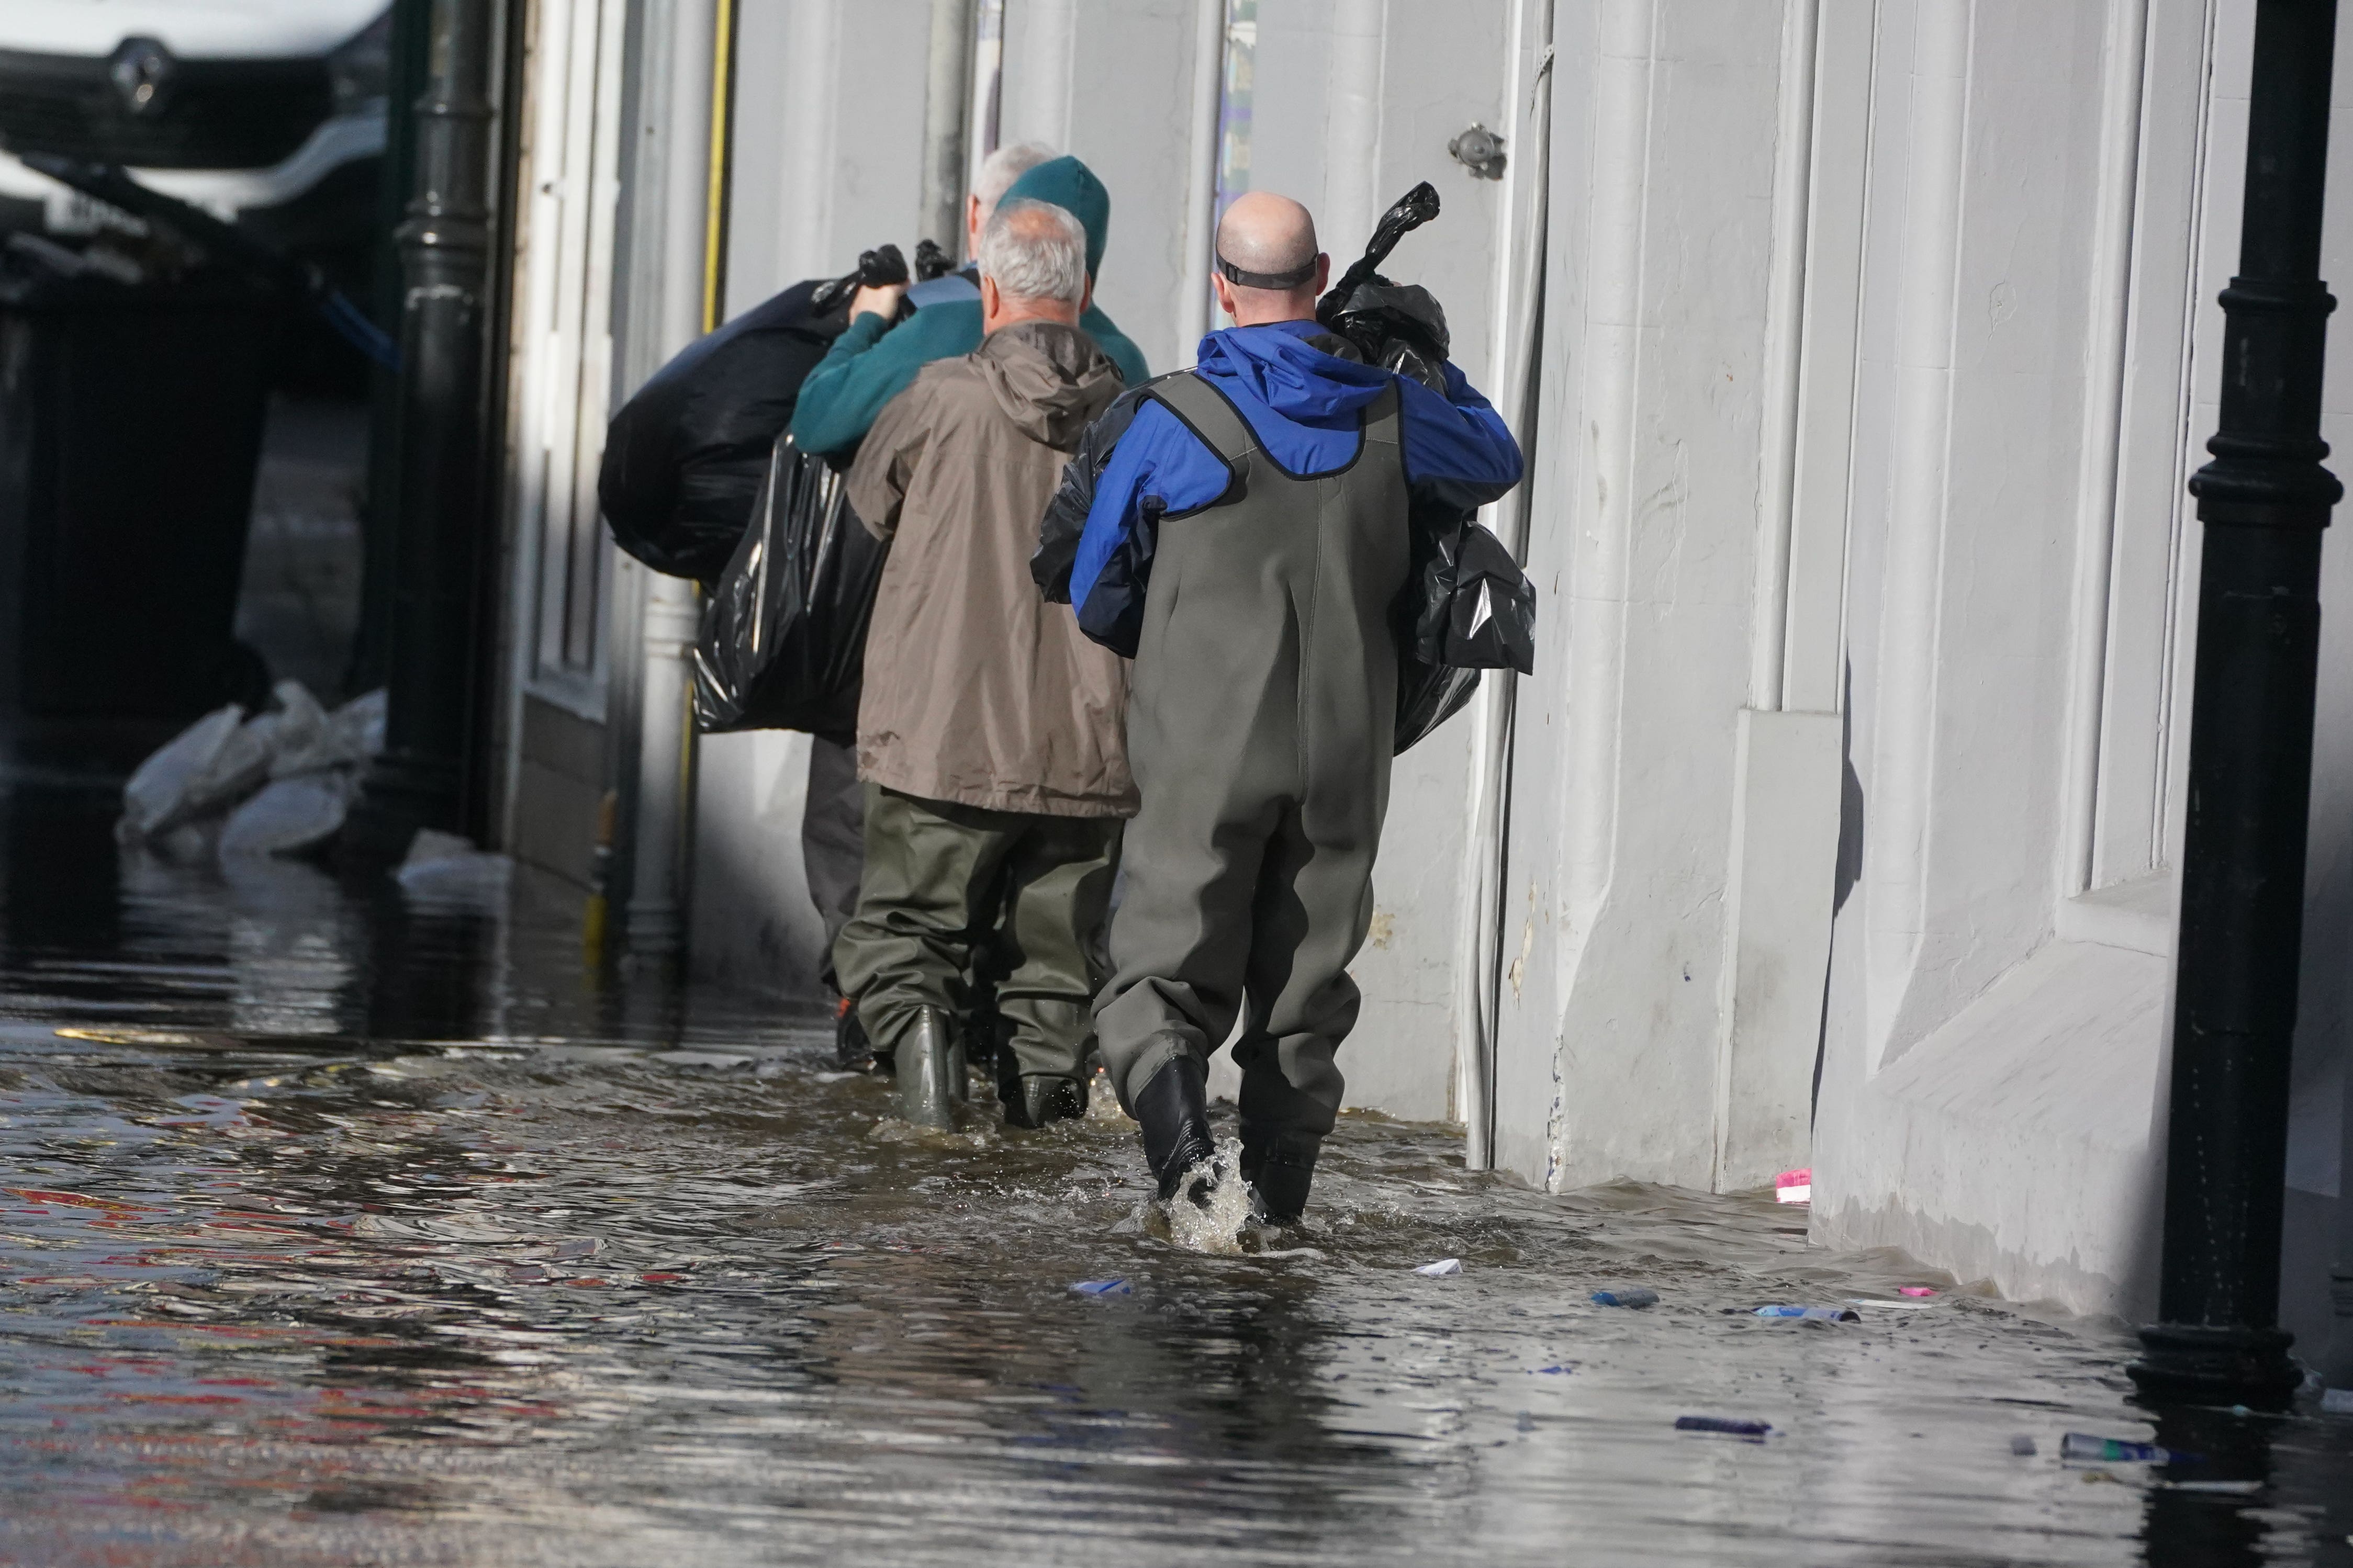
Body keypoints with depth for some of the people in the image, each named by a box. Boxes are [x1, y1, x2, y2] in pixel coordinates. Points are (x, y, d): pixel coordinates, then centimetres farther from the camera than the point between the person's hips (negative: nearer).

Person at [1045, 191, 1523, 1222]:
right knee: (1306, 979, 12)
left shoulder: (1170, 422, -7)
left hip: (1208, 749, -3)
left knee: (1170, 966, 1)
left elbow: (1096, 597, 4)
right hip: (1345, 751, 3)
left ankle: (1170, 1103, -25)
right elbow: (1496, 464, 24)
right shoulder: (1390, 414, 0)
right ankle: (1280, 1182, 11)